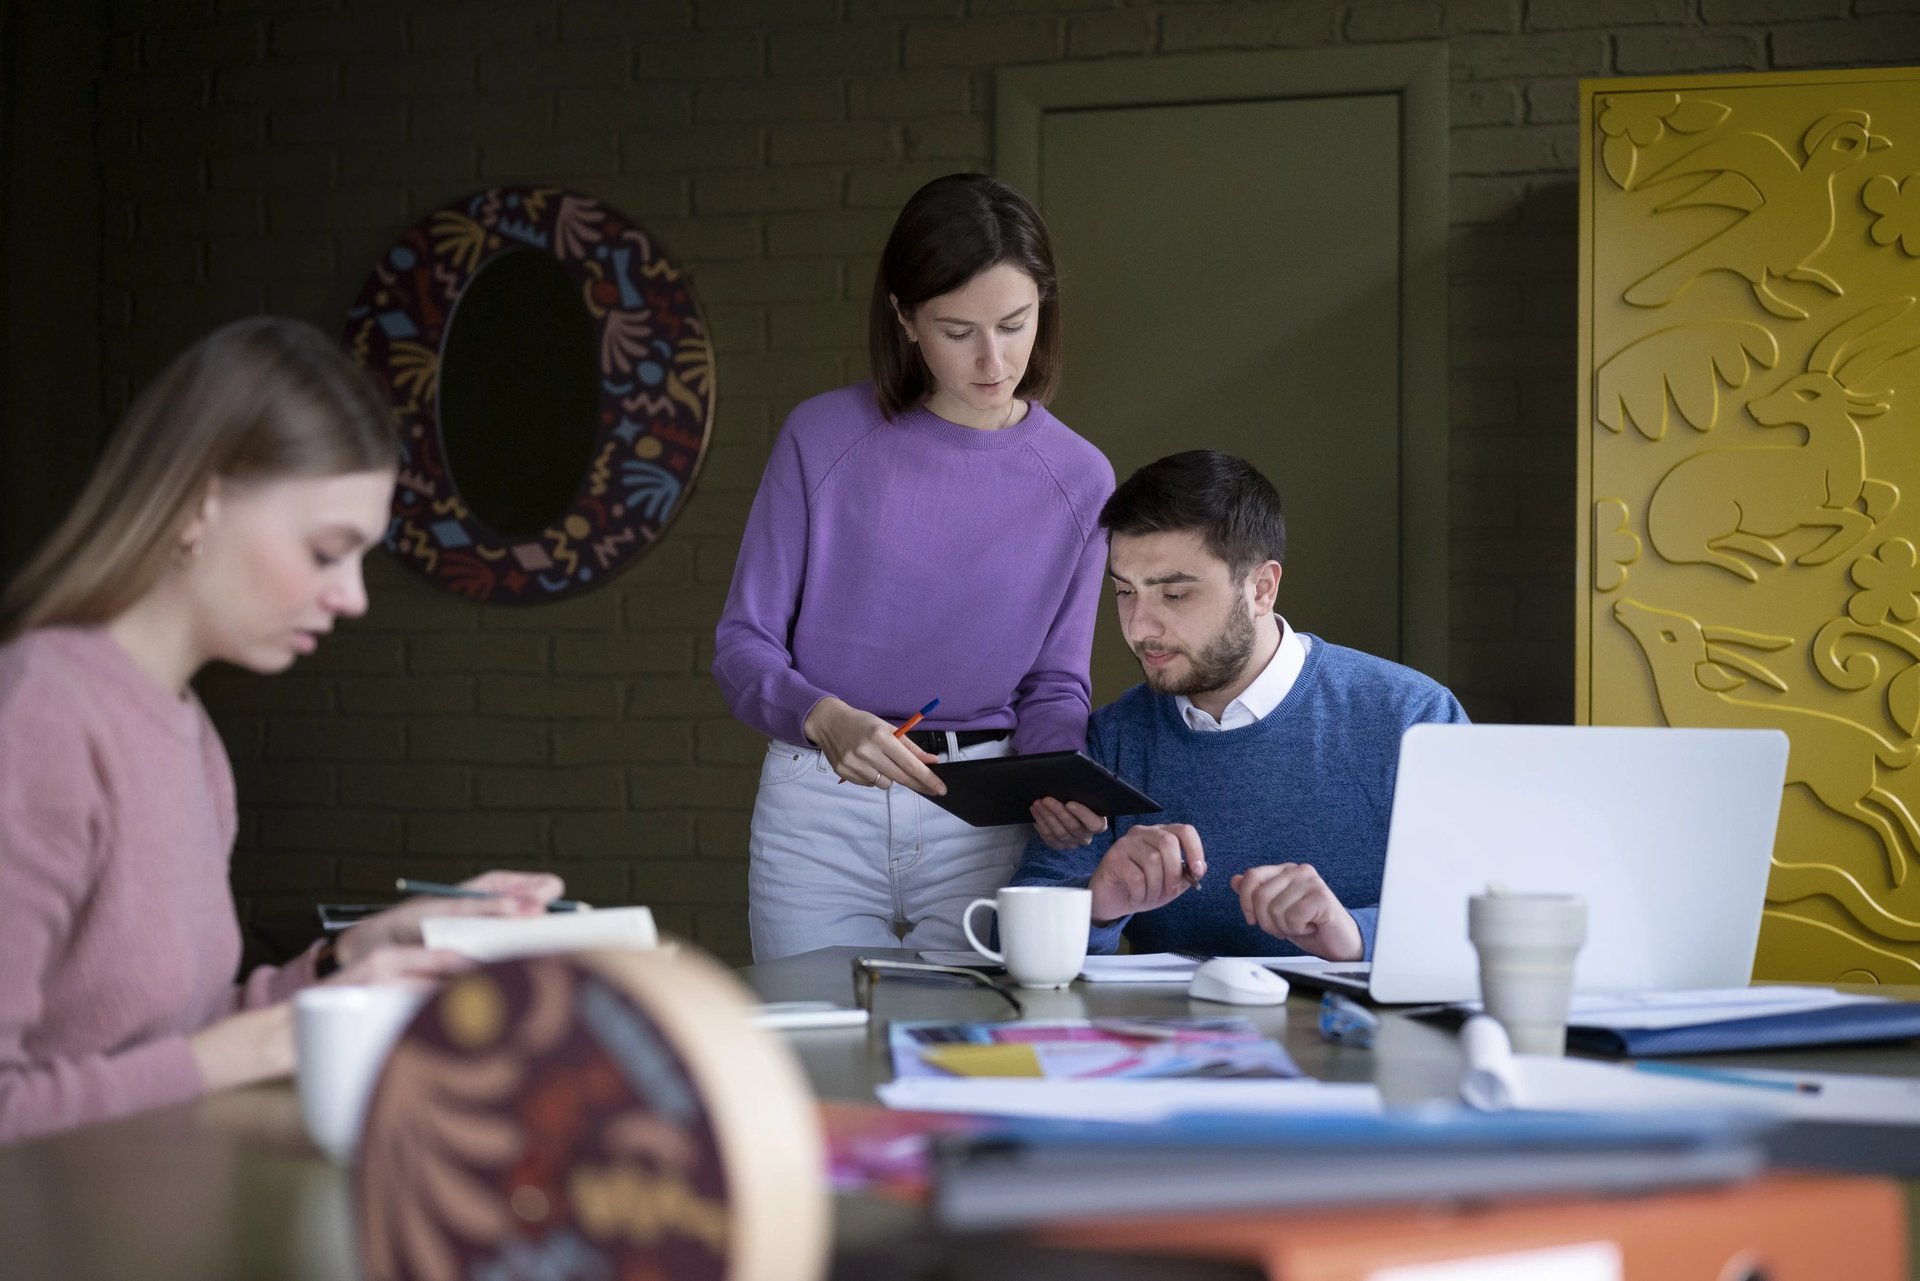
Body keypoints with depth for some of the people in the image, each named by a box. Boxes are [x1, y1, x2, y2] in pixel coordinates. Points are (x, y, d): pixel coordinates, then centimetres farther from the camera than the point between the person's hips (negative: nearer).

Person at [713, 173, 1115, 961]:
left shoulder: (1079, 480, 2)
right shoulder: (823, 439, -4)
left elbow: (1055, 683, 7)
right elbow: (743, 644, -4)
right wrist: (828, 720, -23)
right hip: (820, 811, -1)